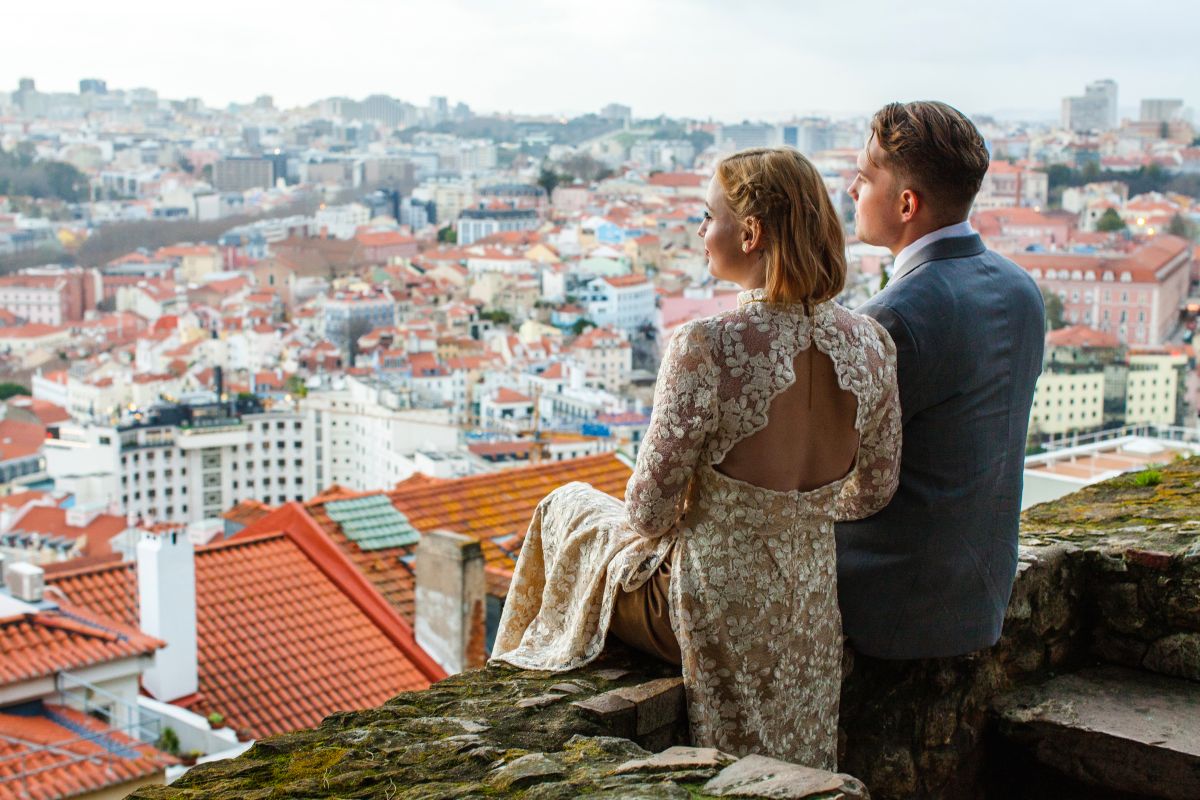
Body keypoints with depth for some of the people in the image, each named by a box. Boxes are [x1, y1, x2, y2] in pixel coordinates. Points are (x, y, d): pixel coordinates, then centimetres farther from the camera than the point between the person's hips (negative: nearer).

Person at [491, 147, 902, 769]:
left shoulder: (705, 349, -28)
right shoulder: (870, 343, -10)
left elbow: (649, 511, -19)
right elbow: (873, 491, 3)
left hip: (715, 608, -5)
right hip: (812, 608, 5)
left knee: (568, 509, 23)